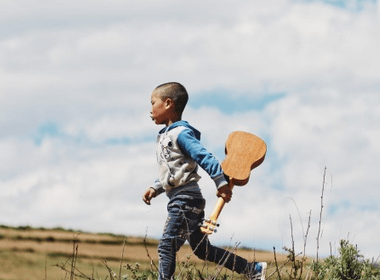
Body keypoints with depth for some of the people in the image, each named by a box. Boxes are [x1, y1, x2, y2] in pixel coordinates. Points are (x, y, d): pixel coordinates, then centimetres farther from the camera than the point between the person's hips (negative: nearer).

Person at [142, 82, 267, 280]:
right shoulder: (166, 136, 19)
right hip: (189, 202, 10)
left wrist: (221, 183, -26)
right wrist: (155, 189, 16)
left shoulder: (180, 134, -12)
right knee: (202, 250, 13)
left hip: (185, 199, -10)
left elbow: (204, 157, -21)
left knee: (166, 246, -13)